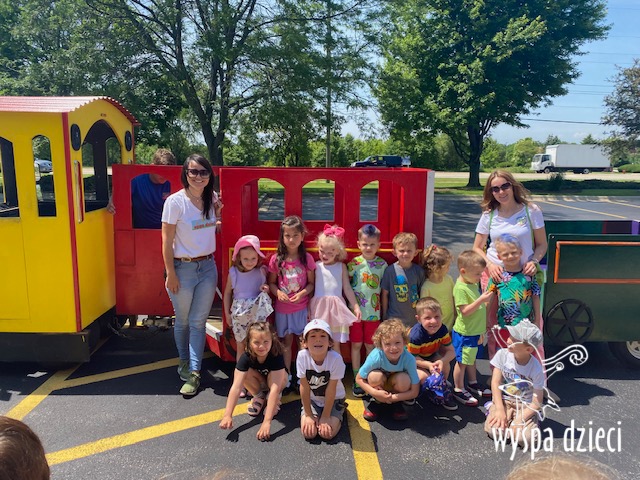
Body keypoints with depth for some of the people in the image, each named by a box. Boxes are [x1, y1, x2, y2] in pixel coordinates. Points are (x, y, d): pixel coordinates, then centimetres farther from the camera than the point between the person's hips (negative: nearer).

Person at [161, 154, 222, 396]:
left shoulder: (212, 199, 1)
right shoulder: (175, 201, -13)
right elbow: (167, 241, -11)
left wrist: (218, 213, 0)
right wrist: (170, 274, -12)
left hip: (208, 267, 4)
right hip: (183, 268, -3)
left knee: (198, 321, 7)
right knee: (182, 321, 13)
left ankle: (194, 373, 15)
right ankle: (184, 362, 37)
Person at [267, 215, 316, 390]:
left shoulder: (307, 258, -8)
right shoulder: (276, 259, -6)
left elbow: (311, 283, -1)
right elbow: (272, 283, 3)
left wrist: (302, 293, -19)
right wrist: (278, 292, -17)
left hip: (302, 308, -1)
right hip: (282, 308, 1)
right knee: (286, 342, 14)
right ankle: (287, 375, 28)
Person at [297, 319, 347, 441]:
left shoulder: (336, 358, -28)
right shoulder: (302, 356, -24)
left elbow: (331, 390, -21)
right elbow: (304, 387, -16)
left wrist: (325, 416, -16)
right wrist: (308, 415, -12)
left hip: (334, 399, -1)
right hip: (311, 400, 1)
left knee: (327, 433, -19)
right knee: (308, 433, -17)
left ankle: (339, 415, 13)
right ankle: (315, 415, 15)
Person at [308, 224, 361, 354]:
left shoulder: (341, 266, 2)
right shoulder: (316, 266, 0)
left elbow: (347, 288, 5)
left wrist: (356, 306, 2)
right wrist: (307, 308, -2)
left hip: (335, 307, 0)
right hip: (319, 306, 0)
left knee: (336, 345, 8)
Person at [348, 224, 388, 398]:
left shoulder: (382, 265, -2)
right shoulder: (353, 264, -6)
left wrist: (384, 311, 2)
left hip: (373, 312, 1)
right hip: (355, 311, -1)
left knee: (371, 345, 11)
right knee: (356, 345, 9)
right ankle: (357, 380, 22)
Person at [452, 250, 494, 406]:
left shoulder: (474, 284, 7)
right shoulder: (460, 288, -21)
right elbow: (465, 311, -26)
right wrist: (481, 300, -30)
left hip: (474, 331, 8)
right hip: (464, 332, -8)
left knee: (472, 358, 23)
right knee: (462, 361, 4)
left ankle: (473, 383, 39)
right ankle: (458, 390, 17)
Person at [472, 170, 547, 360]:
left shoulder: (531, 211, -2)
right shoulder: (489, 215, 2)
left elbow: (542, 244, 5)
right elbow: (477, 248, 7)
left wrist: (534, 261, -14)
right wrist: (490, 264, -11)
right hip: (494, 274, 1)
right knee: (493, 325, 6)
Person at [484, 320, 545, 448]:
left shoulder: (536, 369, -17)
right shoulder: (502, 354, -12)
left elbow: (537, 403, -12)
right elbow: (495, 382, -9)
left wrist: (518, 420, -22)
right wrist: (500, 409, -19)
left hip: (525, 406, -1)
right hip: (503, 400, 1)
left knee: (525, 438, -27)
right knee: (493, 430, -25)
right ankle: (494, 409, 7)